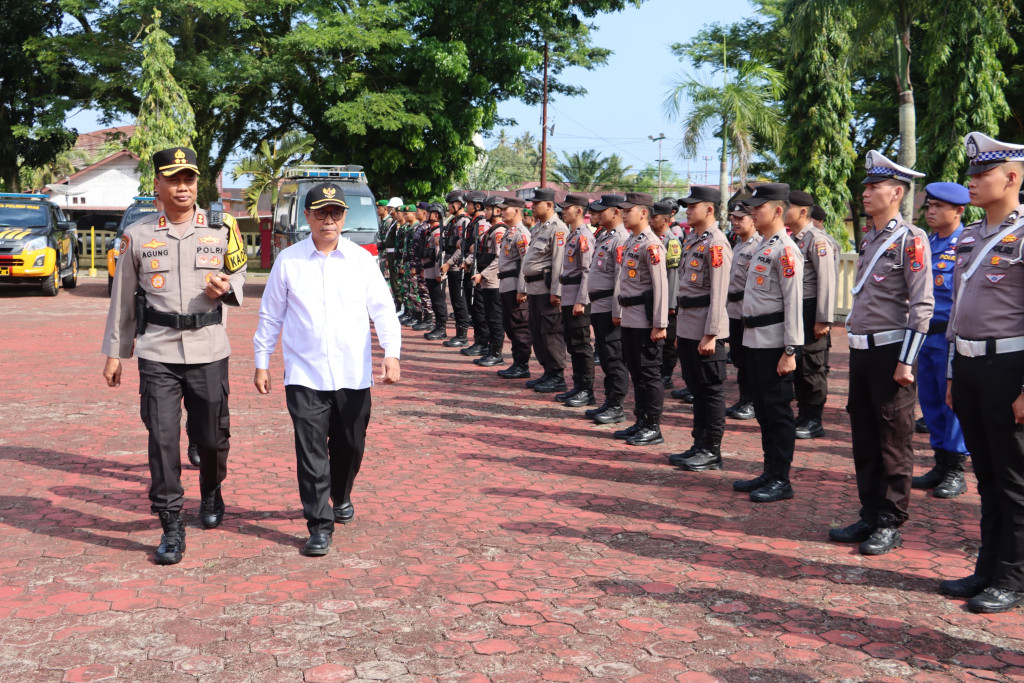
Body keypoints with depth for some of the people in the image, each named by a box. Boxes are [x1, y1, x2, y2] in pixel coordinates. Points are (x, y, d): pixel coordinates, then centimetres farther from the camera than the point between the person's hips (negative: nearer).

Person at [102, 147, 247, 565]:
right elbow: (123, 298, 9)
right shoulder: (137, 236, 3)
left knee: (212, 434, 8)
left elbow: (238, 273, 18)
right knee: (162, 439, -5)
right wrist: (114, 353, 9)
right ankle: (171, 527, 5)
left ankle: (211, 495, 38)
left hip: (209, 351, 1)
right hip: (157, 353, -1)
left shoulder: (221, 231, 3)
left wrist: (227, 288, -7)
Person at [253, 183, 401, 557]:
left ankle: (341, 497, 39)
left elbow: (382, 308, 1)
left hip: (353, 375, 1)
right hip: (304, 375, -1)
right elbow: (270, 315, 10)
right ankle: (319, 525, 3)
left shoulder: (361, 259, 4)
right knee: (311, 451, -5)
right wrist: (261, 362, 10)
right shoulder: (288, 261, 4)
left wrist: (391, 352, -13)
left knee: (350, 445, 11)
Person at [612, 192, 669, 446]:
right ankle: (641, 423, 23)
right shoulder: (629, 243, 14)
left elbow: (661, 286, -18)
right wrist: (620, 312, 19)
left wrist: (660, 324, -20)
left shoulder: (651, 245, -15)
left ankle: (653, 428, 5)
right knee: (636, 373, 14)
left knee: (650, 374, -2)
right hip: (629, 319, 9)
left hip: (645, 320, -9)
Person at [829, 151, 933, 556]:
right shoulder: (869, 239, 14)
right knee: (864, 441, 12)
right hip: (861, 351, 8)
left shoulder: (910, 239, -10)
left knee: (894, 443, 1)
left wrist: (906, 362, -18)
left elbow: (922, 305, -14)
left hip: (889, 352, -8)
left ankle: (891, 525, 10)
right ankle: (870, 516, 22)